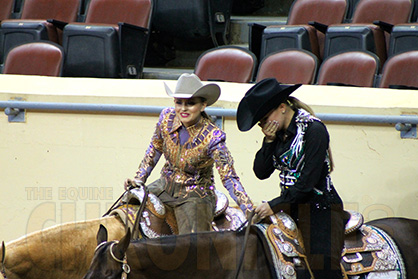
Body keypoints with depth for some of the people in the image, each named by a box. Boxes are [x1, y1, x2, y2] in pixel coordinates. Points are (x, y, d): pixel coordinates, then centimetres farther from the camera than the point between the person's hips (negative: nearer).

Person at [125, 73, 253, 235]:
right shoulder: (167, 118, -10)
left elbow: (229, 177, -24)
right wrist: (139, 179, 5)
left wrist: (250, 212, -32)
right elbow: (154, 150, 8)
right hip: (165, 187, 5)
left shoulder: (212, 137, -23)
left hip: (195, 195, -5)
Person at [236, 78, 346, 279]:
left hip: (320, 210, -7)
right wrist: (269, 141, -8)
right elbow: (261, 172, 5)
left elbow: (307, 181, -17)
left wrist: (275, 206, -18)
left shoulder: (314, 130, -14)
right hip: (289, 208, 7)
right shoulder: (278, 134, 8)